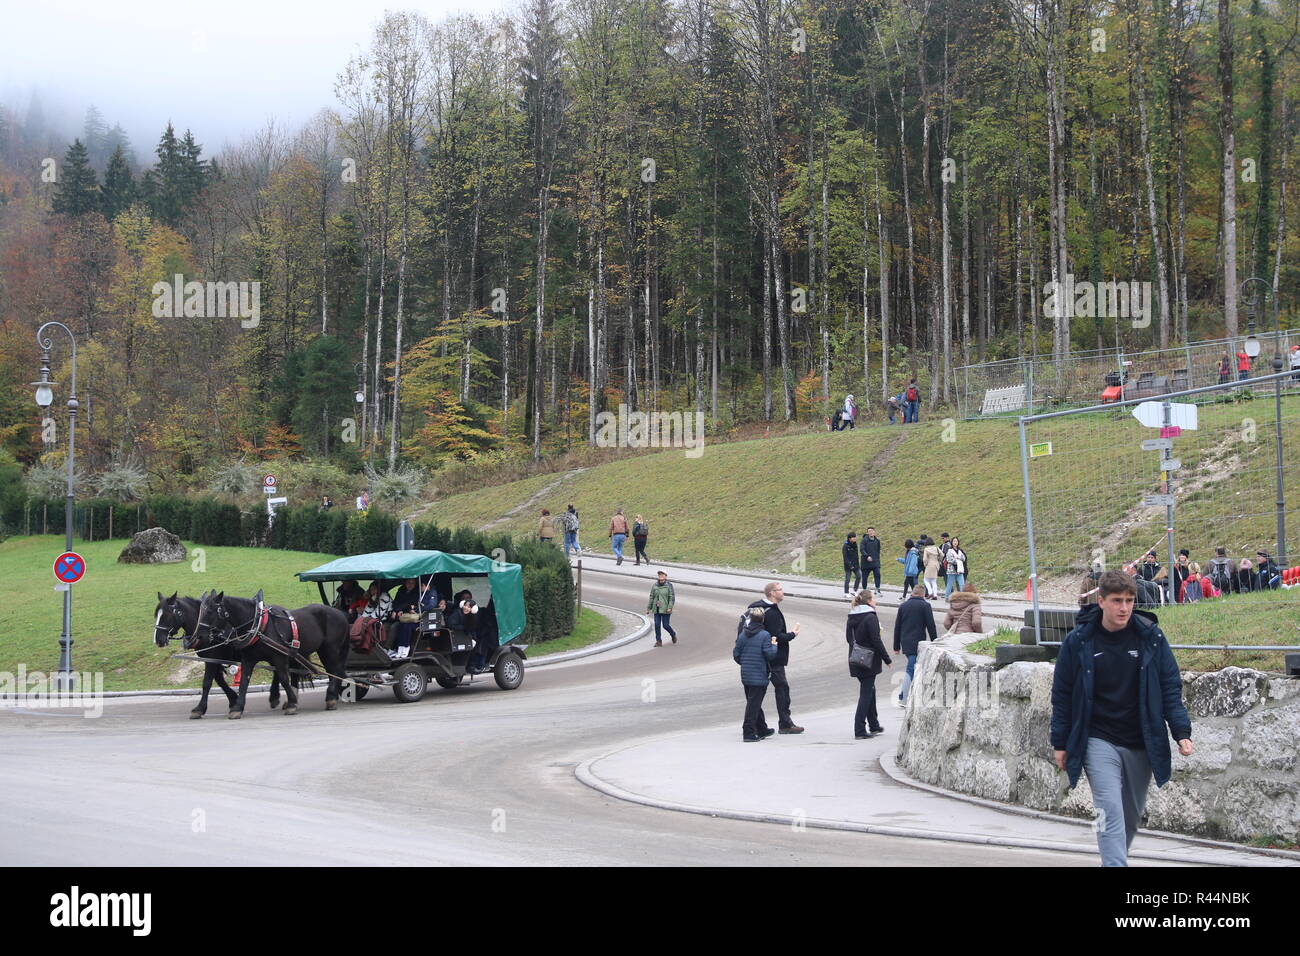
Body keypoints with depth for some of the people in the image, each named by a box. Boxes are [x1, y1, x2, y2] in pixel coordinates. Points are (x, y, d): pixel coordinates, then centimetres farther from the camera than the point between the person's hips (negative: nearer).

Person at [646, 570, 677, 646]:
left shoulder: (669, 585, -6)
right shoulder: (654, 586, 6)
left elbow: (672, 597, -8)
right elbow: (652, 597, 11)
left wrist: (670, 608, -17)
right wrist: (648, 608, 10)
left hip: (665, 609, -4)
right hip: (657, 610, 4)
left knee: (665, 625, -2)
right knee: (657, 625, -2)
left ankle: (673, 634, 28)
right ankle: (658, 641, 6)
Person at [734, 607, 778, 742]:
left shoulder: (742, 635, 5)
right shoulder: (764, 635, -12)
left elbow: (736, 654, 8)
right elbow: (770, 654, -16)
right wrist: (774, 645, 2)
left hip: (745, 675, 6)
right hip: (759, 676, -6)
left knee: (753, 702, 16)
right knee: (754, 704, -4)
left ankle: (762, 730, 28)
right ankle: (748, 732, -6)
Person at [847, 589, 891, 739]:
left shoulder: (851, 617, 7)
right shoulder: (870, 617, -16)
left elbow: (849, 638, 13)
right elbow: (876, 641, -17)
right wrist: (887, 659, -9)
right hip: (869, 662, -8)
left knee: (869, 691, 20)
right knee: (866, 693, -3)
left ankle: (874, 726, 30)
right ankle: (860, 731, -4)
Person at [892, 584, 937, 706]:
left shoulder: (903, 606, 12)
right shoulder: (925, 605, -3)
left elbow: (897, 627, 13)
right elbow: (931, 626, -6)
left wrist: (896, 646, 17)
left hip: (905, 643, 6)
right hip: (918, 643, -6)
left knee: (913, 668, 18)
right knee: (911, 670, -5)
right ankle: (903, 699, -9)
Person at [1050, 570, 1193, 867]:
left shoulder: (1151, 636, -2)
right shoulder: (1078, 641, -5)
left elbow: (1170, 687, 2)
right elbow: (1062, 694, 3)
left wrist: (1181, 732, -8)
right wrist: (1060, 743, 3)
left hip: (1141, 744, 3)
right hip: (1098, 742, -3)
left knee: (1132, 814, 14)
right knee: (1111, 812, -16)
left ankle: (1114, 859, 35)